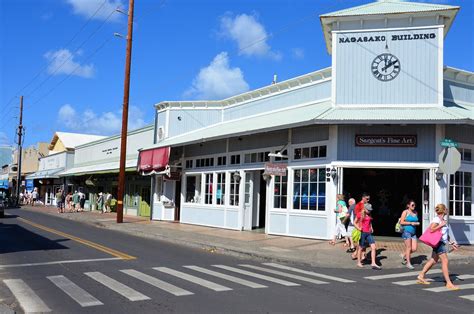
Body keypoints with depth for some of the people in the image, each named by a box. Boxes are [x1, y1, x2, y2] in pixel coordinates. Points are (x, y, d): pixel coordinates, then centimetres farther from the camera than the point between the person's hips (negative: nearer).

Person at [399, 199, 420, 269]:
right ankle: (408, 263, 7)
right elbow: (401, 222, -8)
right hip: (406, 231, -6)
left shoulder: (415, 212, 14)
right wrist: (411, 223, -14)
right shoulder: (405, 212, -4)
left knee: (414, 249, 1)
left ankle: (404, 255, 26)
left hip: (413, 232, 6)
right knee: (409, 248, -3)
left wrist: (417, 223, 4)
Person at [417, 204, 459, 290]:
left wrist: (451, 243, 17)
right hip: (438, 243, -10)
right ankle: (449, 283, -5)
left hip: (442, 243, 10)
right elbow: (431, 229, -25)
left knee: (433, 260, 14)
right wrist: (441, 225, -20)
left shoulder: (443, 220, 15)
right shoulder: (436, 220, -14)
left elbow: (446, 234, 21)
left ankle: (421, 276, 22)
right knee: (445, 261, -8)